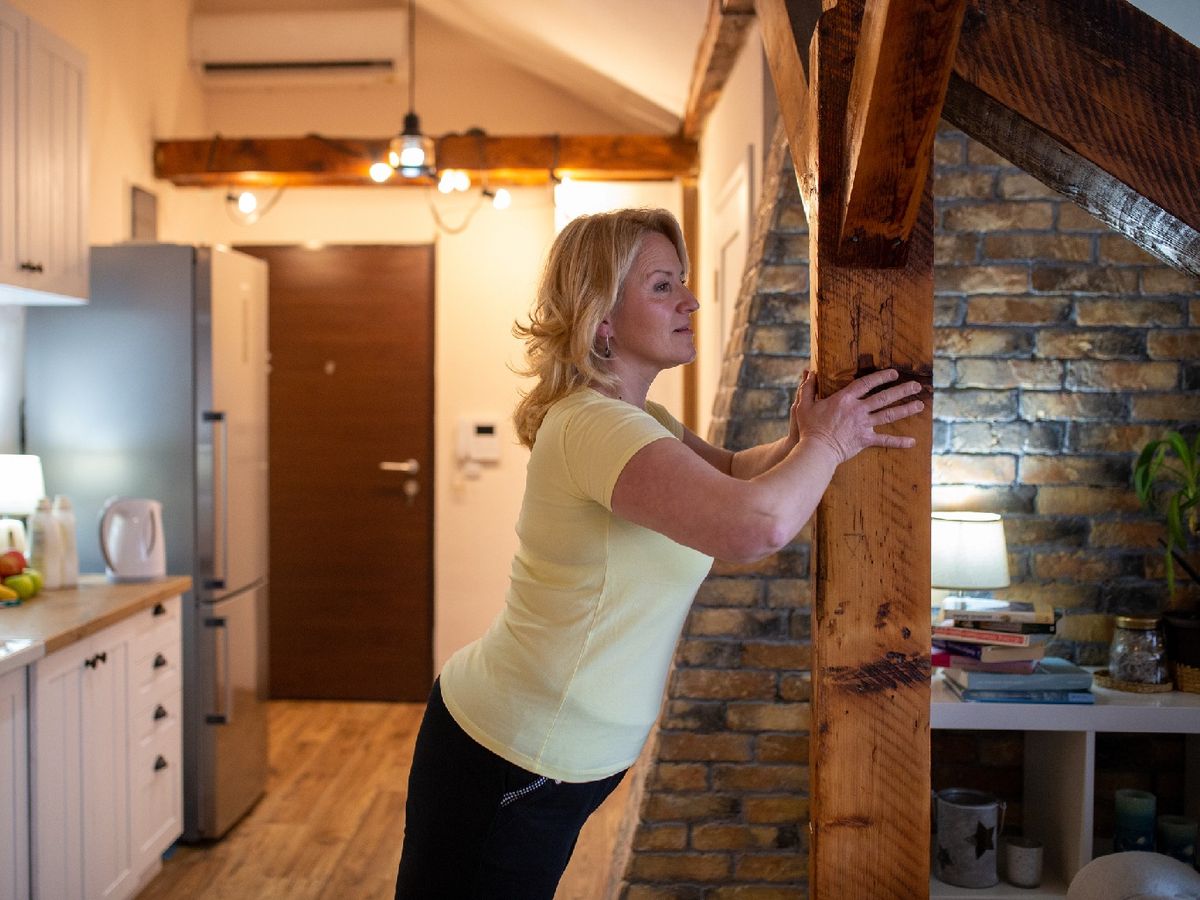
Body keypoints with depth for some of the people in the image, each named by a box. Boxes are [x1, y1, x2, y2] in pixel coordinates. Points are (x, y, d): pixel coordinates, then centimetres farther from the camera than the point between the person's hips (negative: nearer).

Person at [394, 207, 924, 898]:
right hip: (510, 763, -10)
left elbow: (728, 473, 14)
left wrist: (799, 444, -7)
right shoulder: (594, 425, -26)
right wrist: (825, 444, -19)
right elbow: (758, 524, -38)